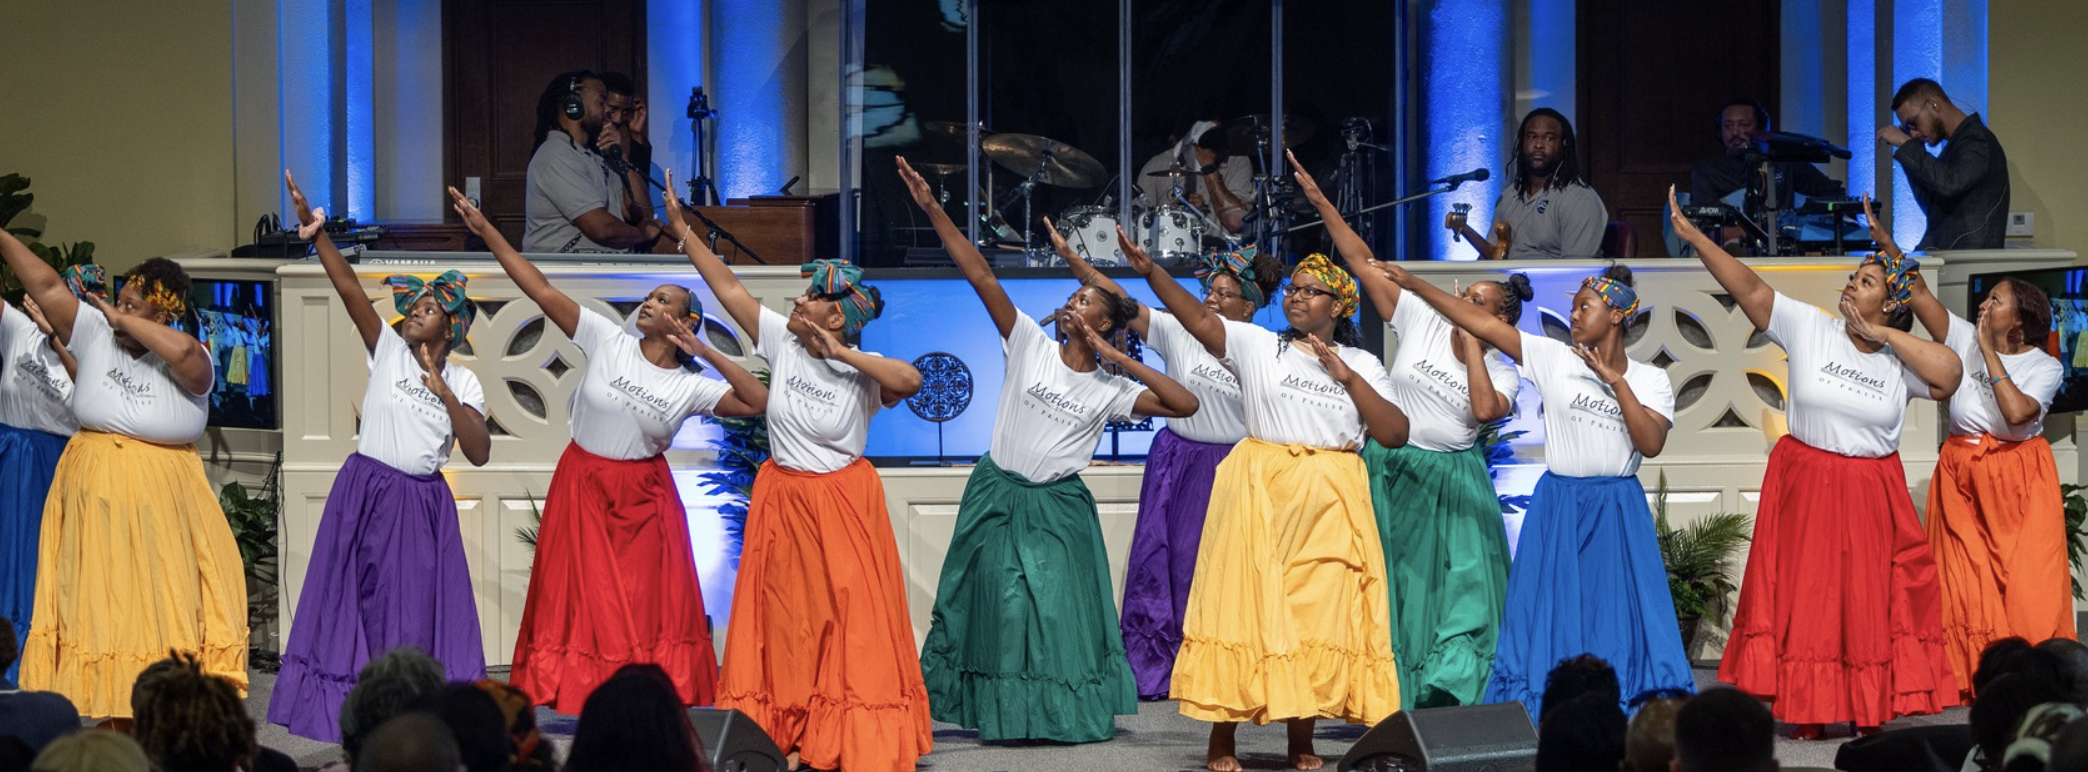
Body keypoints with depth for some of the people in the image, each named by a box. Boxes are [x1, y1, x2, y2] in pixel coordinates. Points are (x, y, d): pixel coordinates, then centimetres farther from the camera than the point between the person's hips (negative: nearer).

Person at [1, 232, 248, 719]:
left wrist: (124, 320, -18)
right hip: (94, 495, 3)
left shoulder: (187, 364, -8)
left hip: (159, 501, -3)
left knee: (163, 606, -1)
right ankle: (112, 714, 9)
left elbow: (184, 352, -31)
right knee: (100, 607, 5)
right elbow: (47, 287, -3)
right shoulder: (95, 334, 2)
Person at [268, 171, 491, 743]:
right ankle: (353, 710, 7)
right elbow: (349, 288, -12)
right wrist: (317, 234, -24)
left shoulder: (463, 382, 2)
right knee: (358, 603, 1)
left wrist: (445, 394, -16)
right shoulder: (388, 349, 0)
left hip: (424, 503, 1)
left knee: (420, 612, 3)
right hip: (367, 496, -1)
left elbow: (479, 453, -9)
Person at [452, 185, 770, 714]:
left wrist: (706, 352, -13)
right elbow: (541, 290, -8)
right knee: (585, 607, 2)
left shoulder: (691, 388, -4)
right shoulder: (607, 341, -5)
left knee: (650, 608, 1)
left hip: (643, 497, 0)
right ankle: (576, 708, 6)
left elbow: (758, 401, -11)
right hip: (583, 488, 0)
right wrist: (485, 230, -13)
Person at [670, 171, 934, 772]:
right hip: (781, 498, 4)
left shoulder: (862, 373, -14)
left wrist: (841, 354, -29)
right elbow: (727, 286, 1)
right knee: (784, 620, 8)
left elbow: (910, 379, -35)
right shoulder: (783, 344, -3)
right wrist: (682, 231, 0)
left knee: (850, 620, -1)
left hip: (843, 502, -4)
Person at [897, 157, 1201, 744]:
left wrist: (1121, 361, -11)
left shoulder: (1111, 390, -2)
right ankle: (1004, 713, 14)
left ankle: (1068, 713, 15)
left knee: (1061, 607, 1)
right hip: (997, 497, 0)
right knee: (999, 605, 3)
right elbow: (980, 275, -7)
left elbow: (1185, 404, -12)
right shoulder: (1030, 345, -1)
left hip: (1057, 508, 0)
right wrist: (933, 210, -14)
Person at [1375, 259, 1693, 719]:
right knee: (1554, 618, 0)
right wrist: (1413, 284, -8)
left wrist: (1615, 381, -16)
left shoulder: (1649, 379, 2)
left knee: (1618, 616, -1)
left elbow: (1651, 443, -12)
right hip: (1558, 504, 0)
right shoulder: (1553, 359, 1)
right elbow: (1482, 324, -4)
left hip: (1618, 510, 0)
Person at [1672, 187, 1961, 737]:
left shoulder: (1901, 362, -1)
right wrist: (1694, 237, -20)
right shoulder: (1808, 328, -4)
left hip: (1872, 495, 1)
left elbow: (1949, 373, -19)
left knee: (1870, 602, 4)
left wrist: (1882, 334, -13)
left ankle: (1872, 710, 15)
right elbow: (1748, 287, -10)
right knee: (1803, 598, 4)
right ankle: (1804, 709, 13)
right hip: (1804, 486, -1)